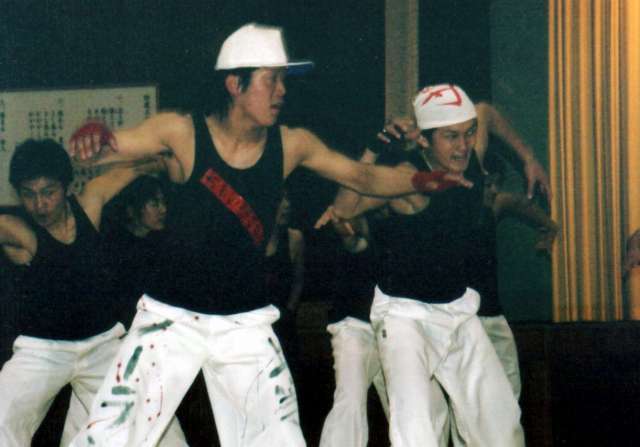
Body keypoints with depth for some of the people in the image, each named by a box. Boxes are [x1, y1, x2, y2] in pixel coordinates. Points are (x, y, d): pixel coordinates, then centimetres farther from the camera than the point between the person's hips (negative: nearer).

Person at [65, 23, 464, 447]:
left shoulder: (291, 145, -2)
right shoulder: (183, 133, -10)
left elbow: (363, 176, 8)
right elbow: (102, 149, -10)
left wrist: (421, 180, -9)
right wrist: (93, 137, -34)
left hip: (247, 325, 3)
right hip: (173, 317, -2)